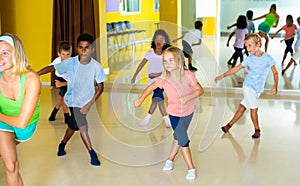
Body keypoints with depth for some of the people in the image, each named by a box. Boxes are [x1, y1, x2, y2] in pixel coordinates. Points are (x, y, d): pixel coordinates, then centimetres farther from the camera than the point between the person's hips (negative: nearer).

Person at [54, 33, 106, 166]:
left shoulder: (96, 67, -17)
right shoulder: (70, 62, -18)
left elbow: (100, 87, -10)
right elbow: (52, 68, -7)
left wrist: (89, 104, -15)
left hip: (86, 101, 2)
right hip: (74, 100, -2)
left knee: (73, 125, 16)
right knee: (82, 125, -13)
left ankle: (62, 145, 42)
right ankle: (92, 153, 1)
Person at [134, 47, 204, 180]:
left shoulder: (187, 75, -21)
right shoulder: (164, 79, -18)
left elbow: (200, 90, -20)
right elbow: (151, 87, -2)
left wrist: (187, 97, -35)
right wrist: (140, 100, -12)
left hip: (188, 111, 1)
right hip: (175, 114, -1)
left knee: (179, 137, 18)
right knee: (183, 140, -2)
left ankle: (170, 159, 41)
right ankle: (191, 168, 11)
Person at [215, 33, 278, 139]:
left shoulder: (268, 58, -8)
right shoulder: (249, 59, -4)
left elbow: (275, 73, -3)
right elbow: (237, 68, 3)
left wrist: (275, 86, -18)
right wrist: (222, 76, -1)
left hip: (258, 89, 1)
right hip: (248, 86, -1)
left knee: (242, 107, 6)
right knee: (254, 108, -11)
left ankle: (230, 124, 22)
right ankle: (257, 130, 7)